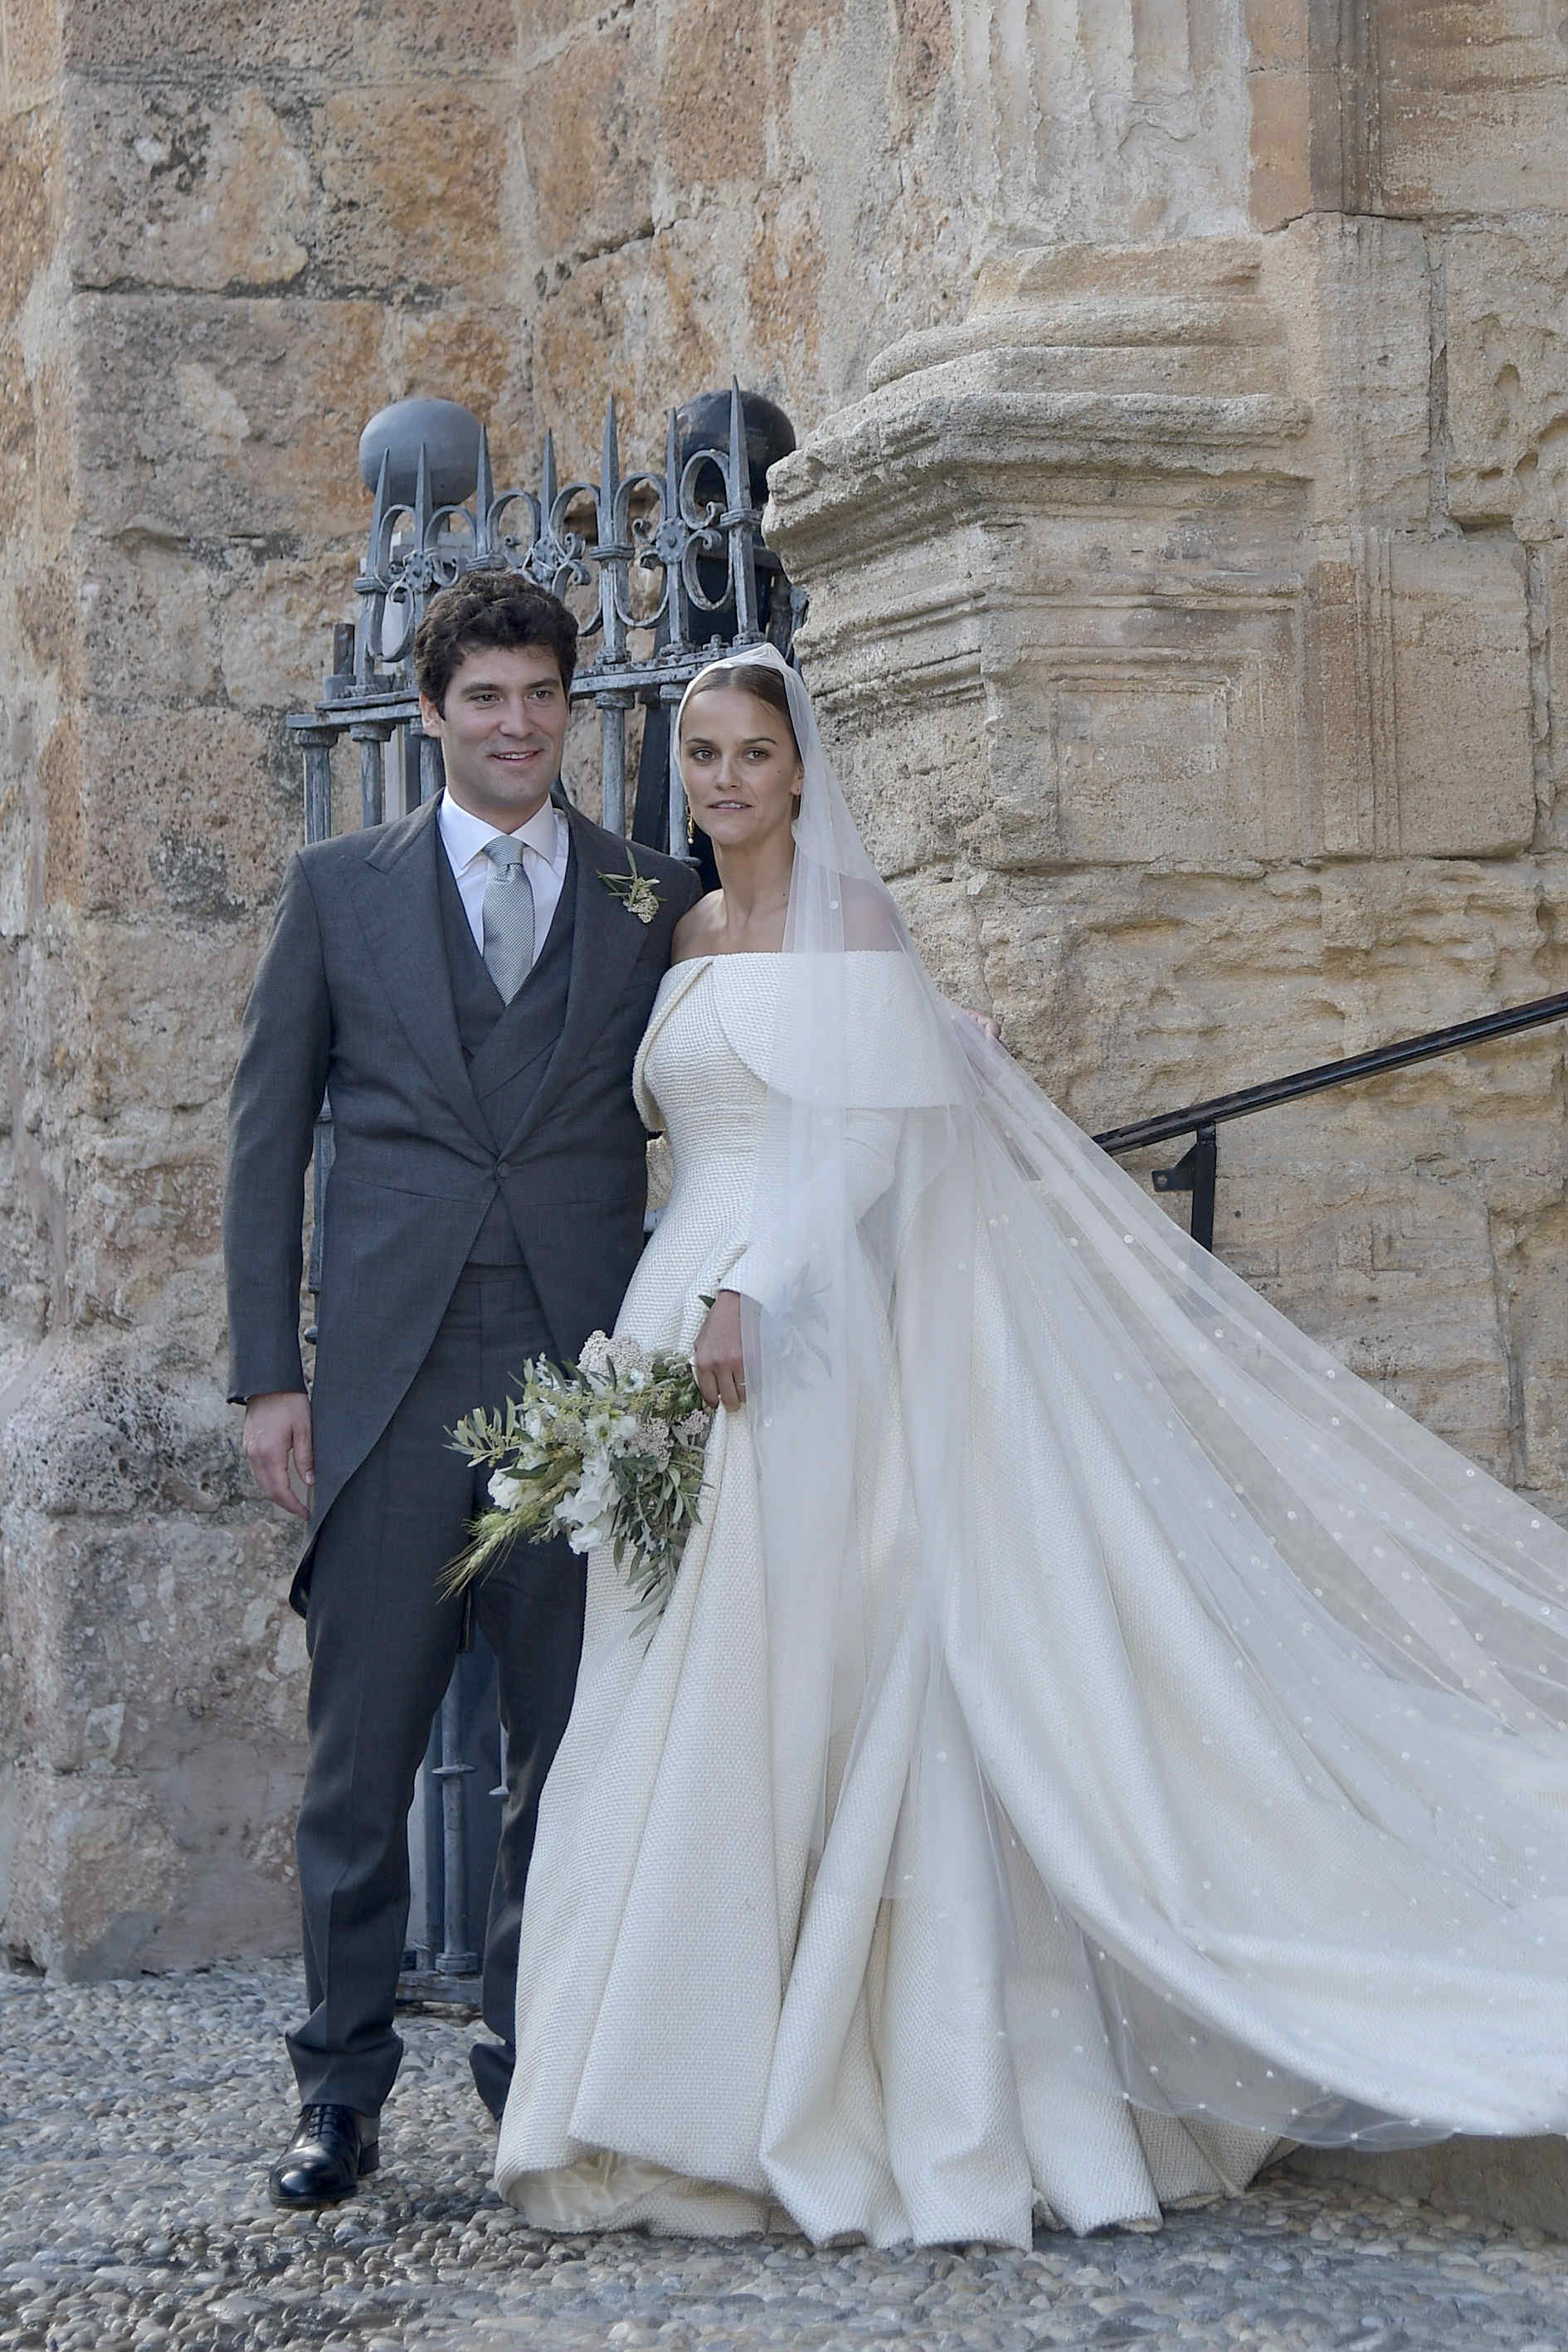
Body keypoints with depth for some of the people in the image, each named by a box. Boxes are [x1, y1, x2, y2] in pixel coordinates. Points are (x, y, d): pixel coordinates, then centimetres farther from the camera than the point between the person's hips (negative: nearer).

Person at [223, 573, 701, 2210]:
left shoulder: (655, 902, 11)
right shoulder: (338, 890, 10)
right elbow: (267, 1135, 8)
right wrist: (268, 1372, 1)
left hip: (585, 1367, 1)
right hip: (390, 1376, -1)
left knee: (569, 1739, 4)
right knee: (362, 1743, 0)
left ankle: (539, 2067, 15)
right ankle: (341, 2087, 9)